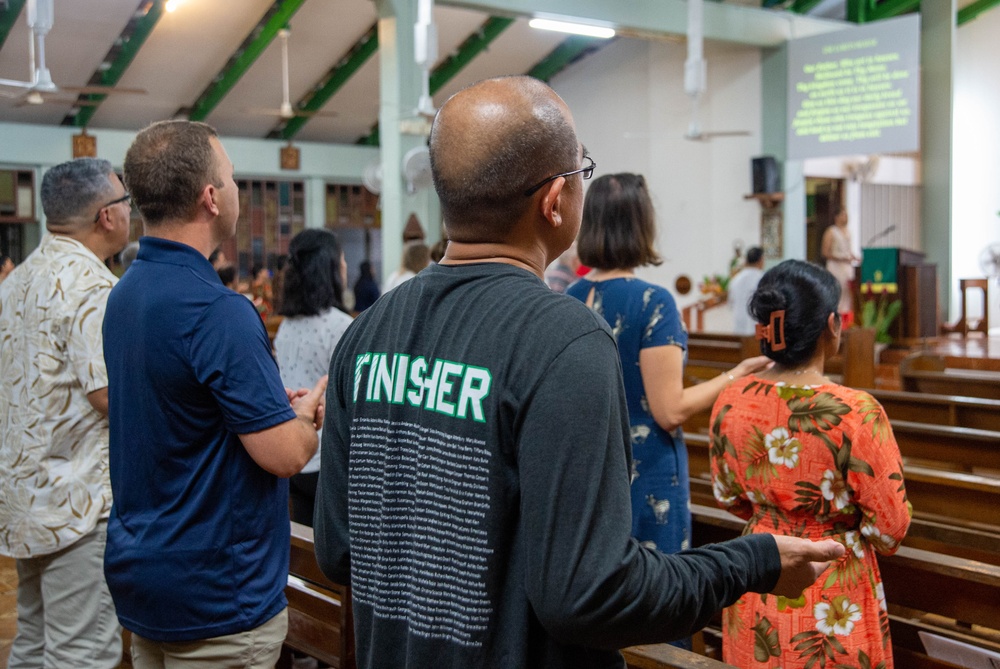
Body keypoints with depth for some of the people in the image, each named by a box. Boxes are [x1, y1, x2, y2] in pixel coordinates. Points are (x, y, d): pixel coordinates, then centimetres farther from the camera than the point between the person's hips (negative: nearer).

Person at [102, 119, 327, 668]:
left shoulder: (124, 294, 5)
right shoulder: (217, 311, -24)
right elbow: (284, 453, -25)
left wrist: (280, 405, 7)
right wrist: (308, 415, -3)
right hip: (215, 596, -9)